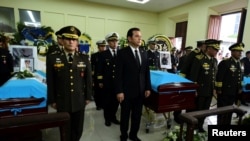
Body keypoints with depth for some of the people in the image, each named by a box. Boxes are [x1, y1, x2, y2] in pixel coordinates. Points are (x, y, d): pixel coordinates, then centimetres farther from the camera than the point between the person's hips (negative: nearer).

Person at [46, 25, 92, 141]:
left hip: (79, 102, 1)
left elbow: (88, 79, 4)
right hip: (62, 102, -1)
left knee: (78, 130, 16)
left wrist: (88, 97, 4)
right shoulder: (52, 58, -3)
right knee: (65, 131, 16)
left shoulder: (84, 58, 0)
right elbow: (50, 81, -1)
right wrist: (52, 100, 0)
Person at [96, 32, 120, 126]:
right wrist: (100, 81, -4)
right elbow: (99, 69, 0)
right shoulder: (103, 54, 2)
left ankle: (113, 116, 31)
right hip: (107, 82, -2)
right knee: (107, 101, 9)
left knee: (116, 100, 11)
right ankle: (107, 118, 25)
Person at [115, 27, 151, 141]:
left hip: (140, 91, 5)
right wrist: (119, 91, -15)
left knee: (137, 115, 17)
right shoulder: (122, 52, -9)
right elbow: (119, 73, -12)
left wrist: (148, 88, 6)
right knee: (125, 115, 14)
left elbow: (147, 72, 9)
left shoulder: (144, 53, 7)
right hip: (127, 91, -4)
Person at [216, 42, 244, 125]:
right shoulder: (225, 62, -13)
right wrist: (218, 89, -16)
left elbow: (240, 77, 18)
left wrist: (240, 88, 15)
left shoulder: (240, 63, 12)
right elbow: (219, 77, -16)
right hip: (224, 92, -7)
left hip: (234, 92, 7)